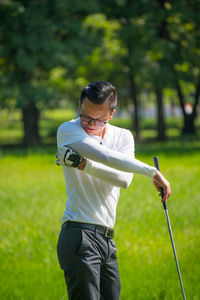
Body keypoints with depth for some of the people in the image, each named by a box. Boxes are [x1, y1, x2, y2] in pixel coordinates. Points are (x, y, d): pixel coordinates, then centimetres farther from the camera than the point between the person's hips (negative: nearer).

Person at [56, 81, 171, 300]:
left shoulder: (123, 137, 10)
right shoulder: (67, 131, -5)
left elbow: (124, 179, -9)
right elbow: (107, 157, -19)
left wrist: (84, 164, -21)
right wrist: (152, 172, -14)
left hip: (107, 239, 6)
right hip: (80, 235, -6)